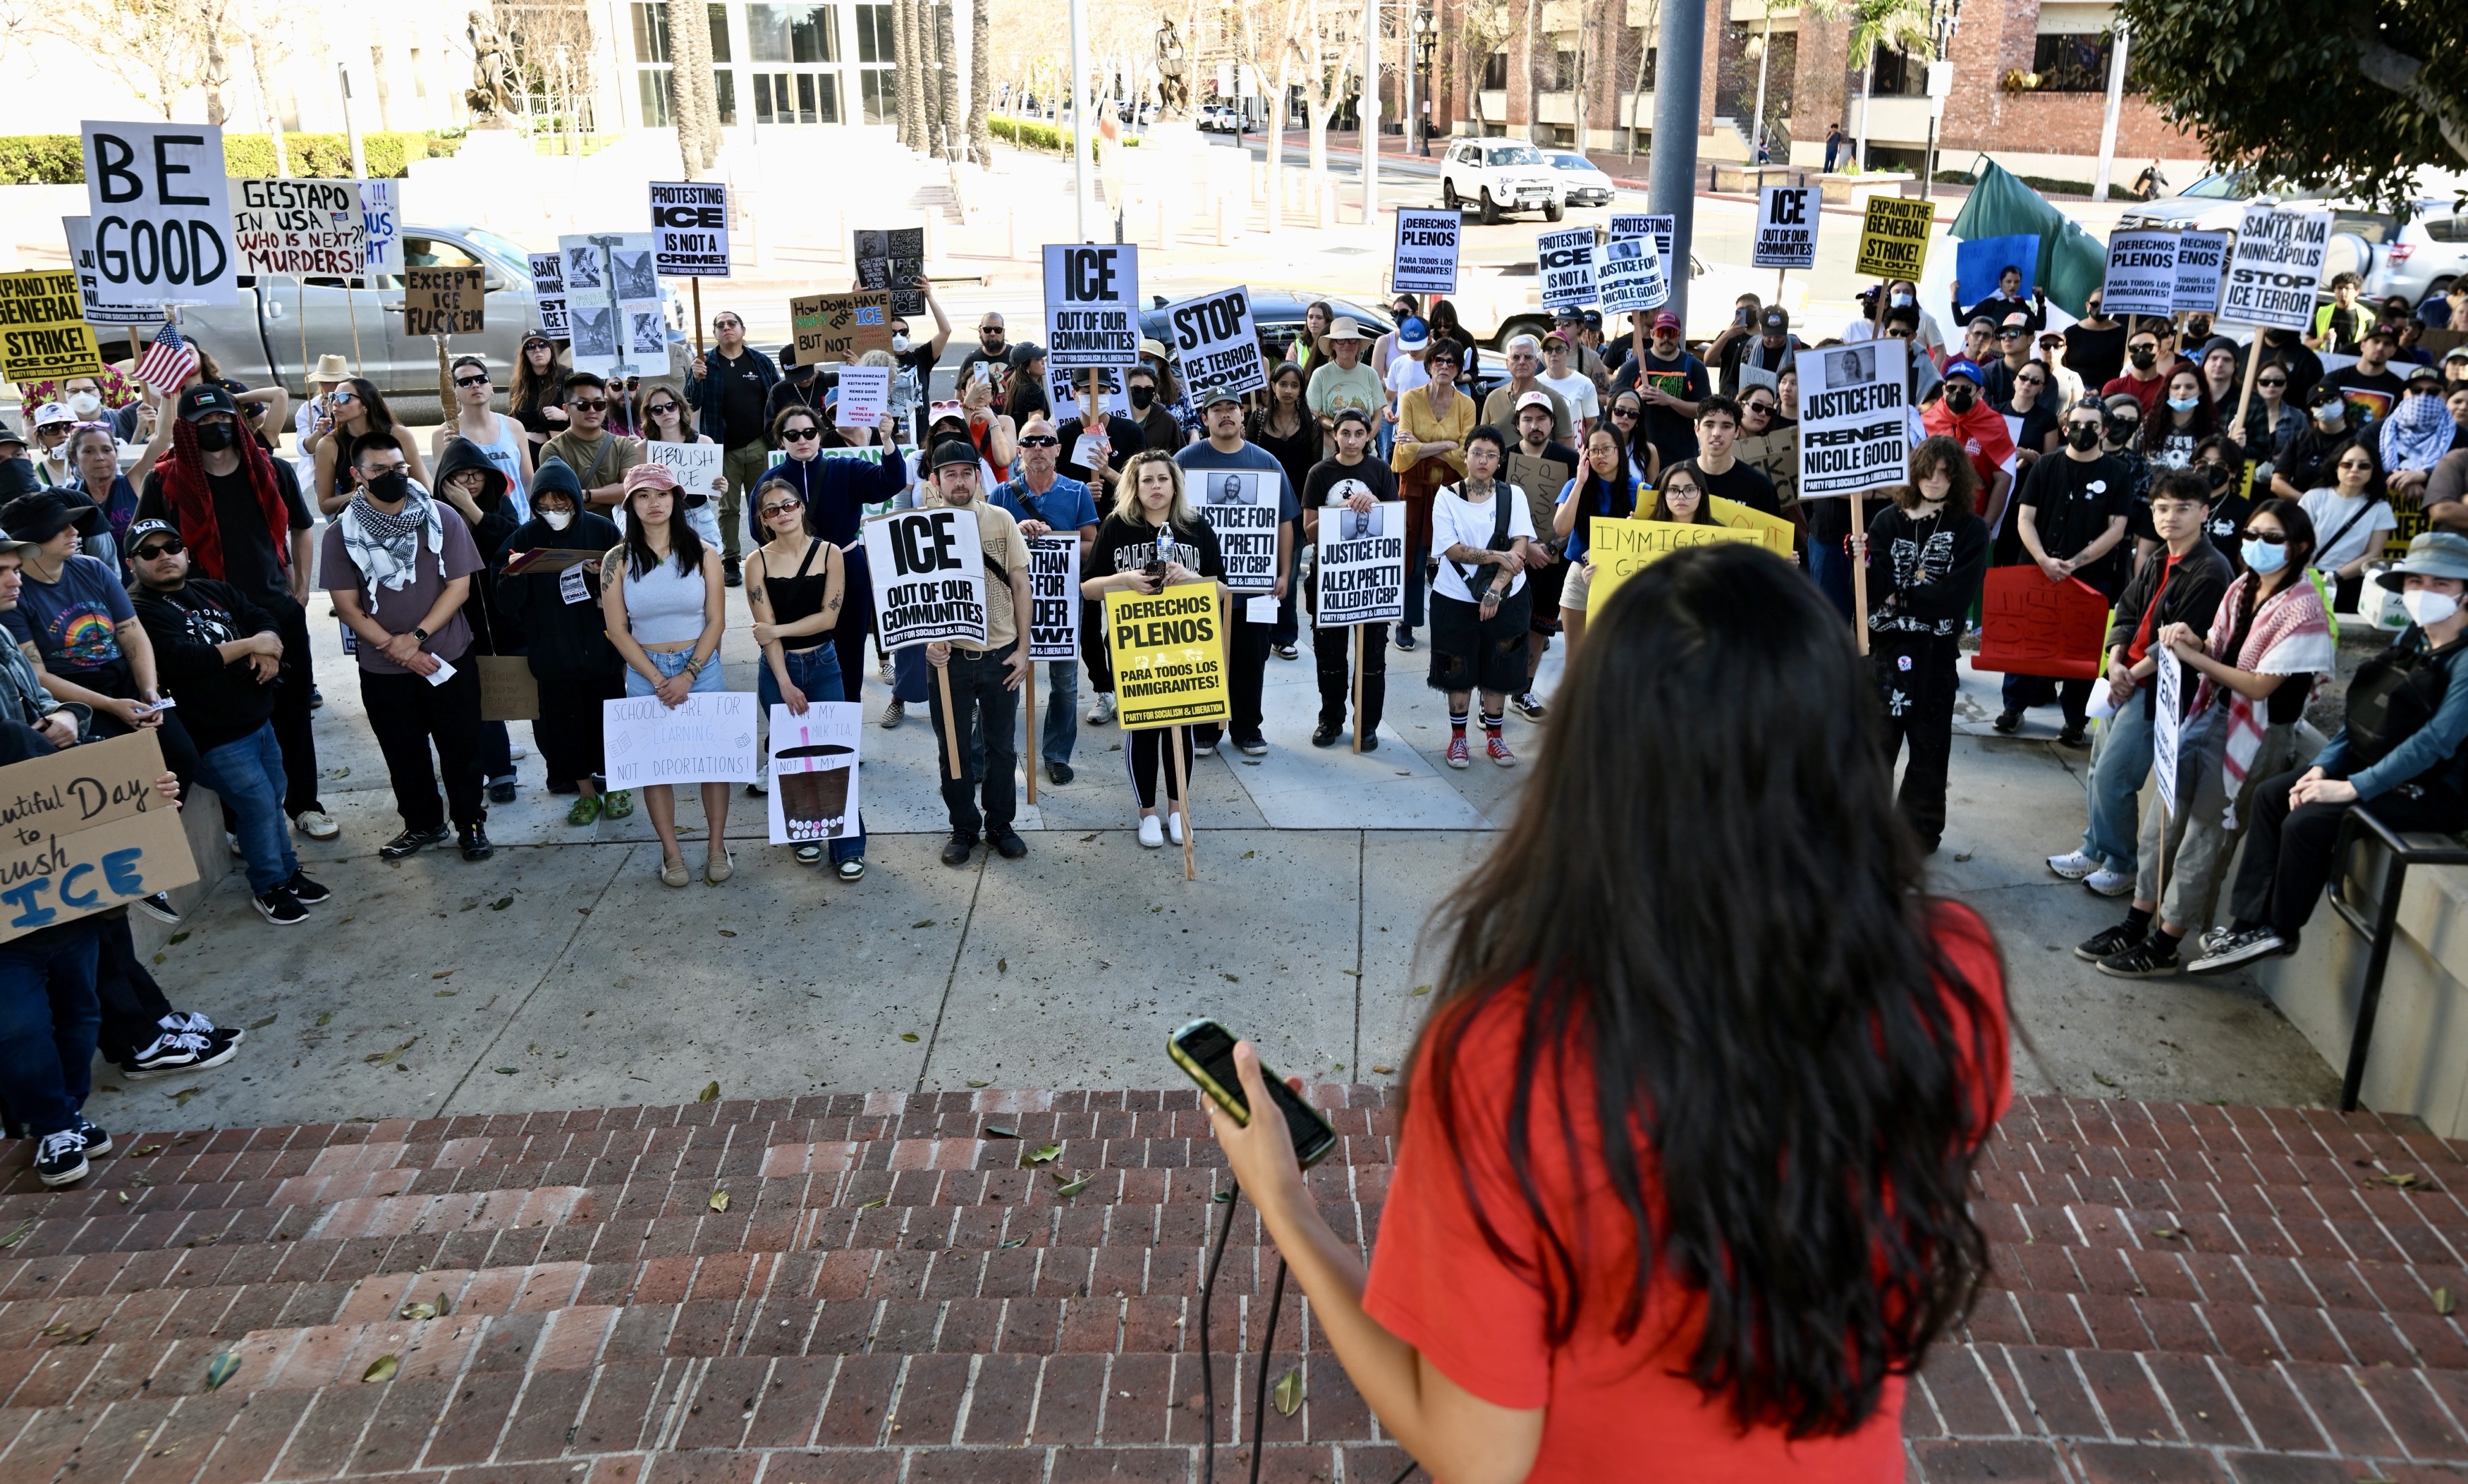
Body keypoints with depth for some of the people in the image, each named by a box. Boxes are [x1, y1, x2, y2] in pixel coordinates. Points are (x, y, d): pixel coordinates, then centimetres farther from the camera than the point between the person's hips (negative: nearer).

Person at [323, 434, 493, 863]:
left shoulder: (442, 517, -5)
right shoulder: (342, 532, -3)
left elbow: (459, 586, -7)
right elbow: (347, 605, -3)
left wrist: (416, 637, -15)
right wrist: (393, 647, -13)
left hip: (448, 659, -1)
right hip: (382, 669, 1)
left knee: (461, 746, 7)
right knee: (404, 752, 14)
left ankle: (471, 823, 23)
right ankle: (422, 824, 31)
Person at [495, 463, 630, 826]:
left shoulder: (602, 529, -6)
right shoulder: (526, 537, -3)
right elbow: (509, 604, -3)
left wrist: (607, 573, -20)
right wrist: (514, 576, -23)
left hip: (601, 646, -1)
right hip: (553, 652, 1)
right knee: (565, 720, 8)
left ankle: (617, 785, 28)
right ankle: (586, 792, 24)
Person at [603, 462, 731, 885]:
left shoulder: (702, 554, -2)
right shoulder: (618, 560, -2)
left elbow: (716, 620, -4)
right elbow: (618, 630, -3)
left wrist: (686, 677, -12)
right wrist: (658, 680, -10)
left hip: (701, 667, 0)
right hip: (644, 673, 0)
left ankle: (717, 845, 17)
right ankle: (671, 852, 16)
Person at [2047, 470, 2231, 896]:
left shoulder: (2210, 571, -16)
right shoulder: (2157, 561, 10)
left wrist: (2134, 674, -12)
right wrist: (2115, 664, -5)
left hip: (2156, 689, -8)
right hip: (2125, 680, 8)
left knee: (2112, 778, -6)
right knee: (2100, 769, 14)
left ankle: (2121, 865, 9)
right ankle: (2093, 851, 27)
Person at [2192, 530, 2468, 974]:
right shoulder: (2411, 637, 6)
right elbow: (2366, 712, 10)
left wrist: (2355, 787, -27)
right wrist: (2324, 765, -2)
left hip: (2431, 790, -9)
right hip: (2371, 764, 9)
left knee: (2308, 820, -24)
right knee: (2271, 794, -1)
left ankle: (2279, 931, -2)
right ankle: (2251, 923, -2)